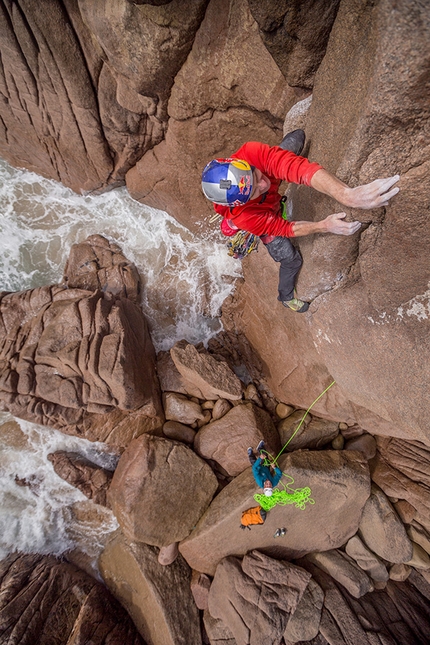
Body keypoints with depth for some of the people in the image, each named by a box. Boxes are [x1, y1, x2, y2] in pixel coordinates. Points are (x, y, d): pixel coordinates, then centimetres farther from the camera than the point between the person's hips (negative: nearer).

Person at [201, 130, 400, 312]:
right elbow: (283, 228, -31)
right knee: (291, 259, 4)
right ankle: (286, 297, 35)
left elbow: (298, 167, -54)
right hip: (264, 219, -4)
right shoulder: (243, 217, -47)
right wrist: (324, 226, -41)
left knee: (298, 136, -2)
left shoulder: (251, 153, -44)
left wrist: (347, 194, -65)